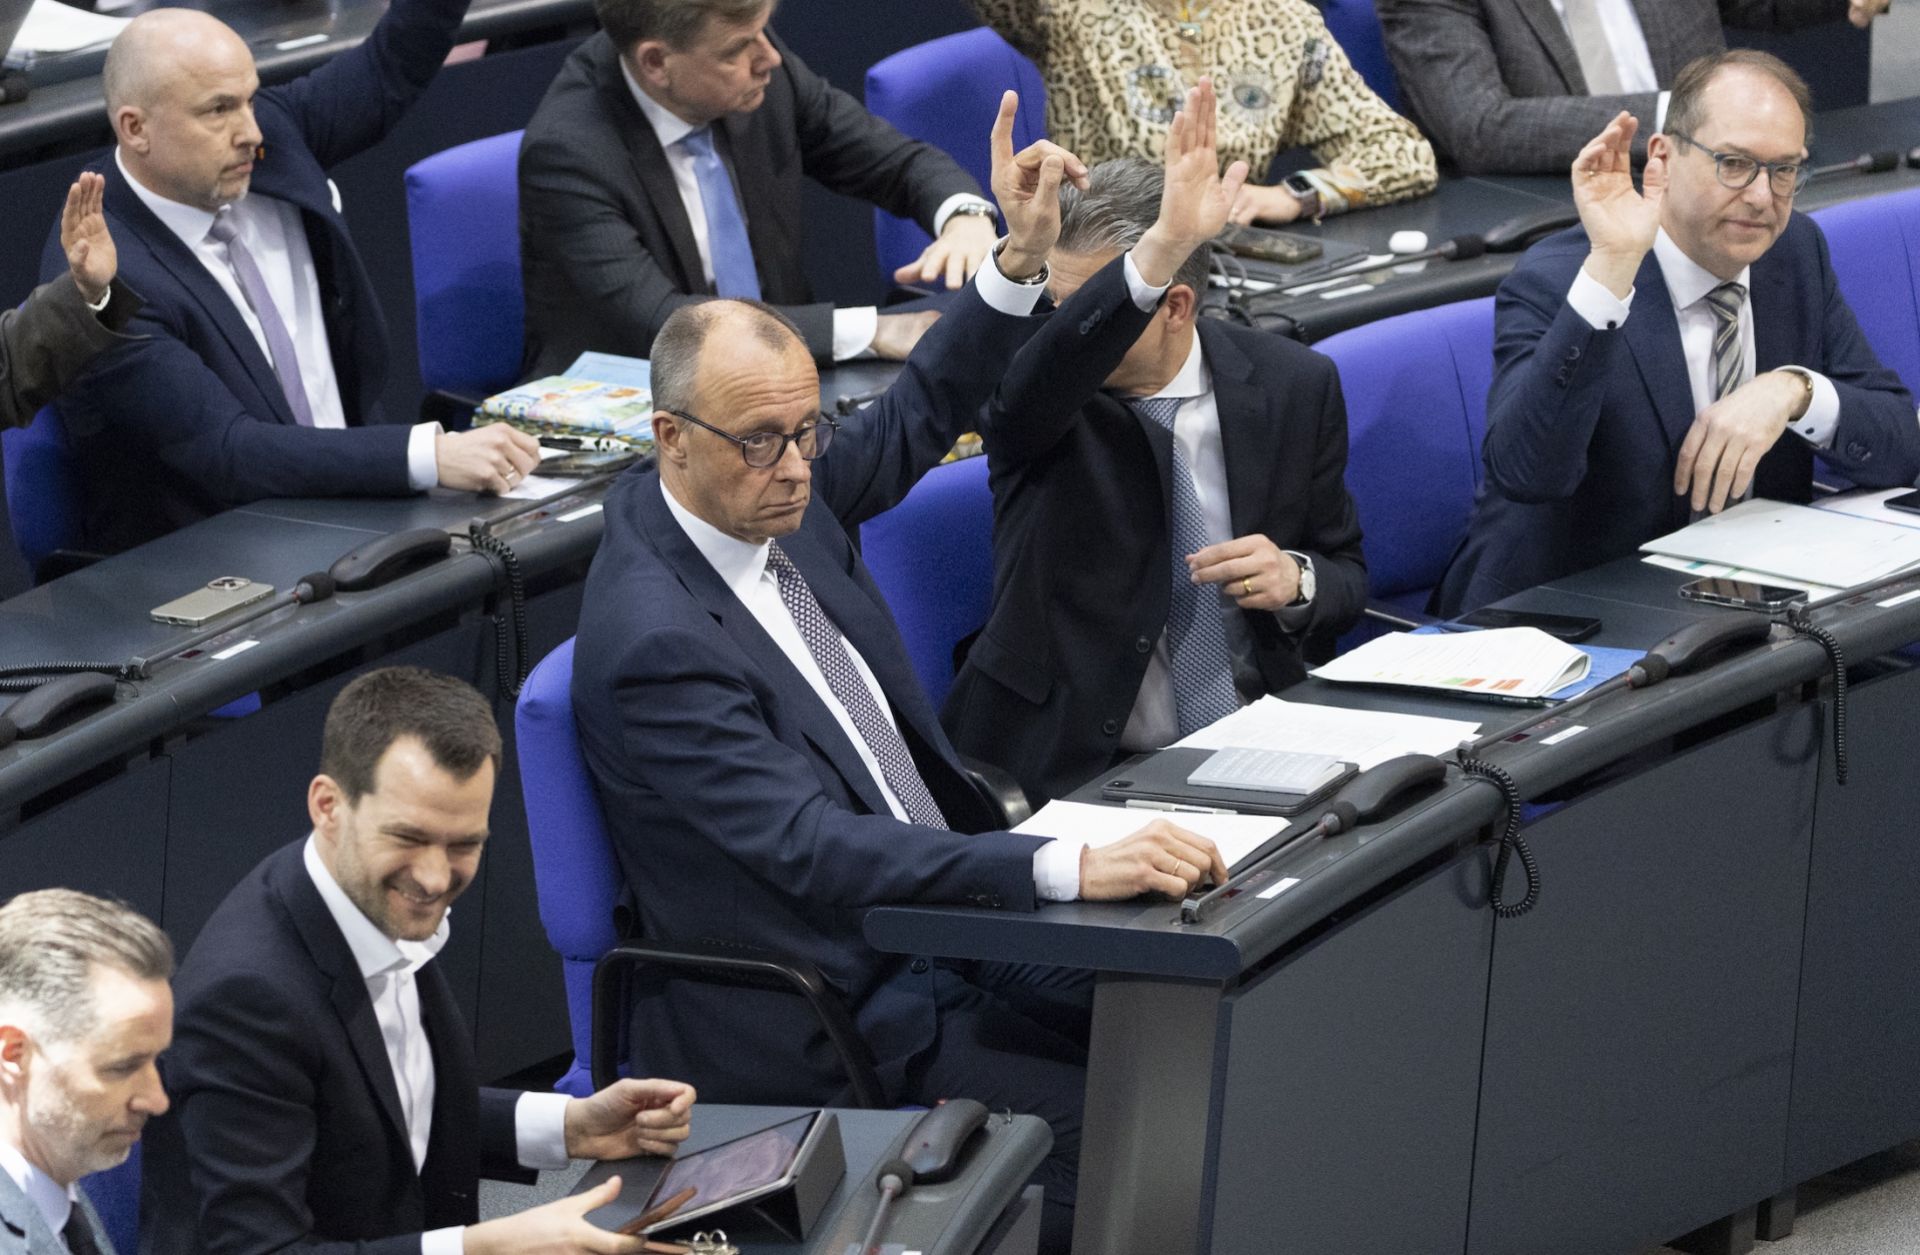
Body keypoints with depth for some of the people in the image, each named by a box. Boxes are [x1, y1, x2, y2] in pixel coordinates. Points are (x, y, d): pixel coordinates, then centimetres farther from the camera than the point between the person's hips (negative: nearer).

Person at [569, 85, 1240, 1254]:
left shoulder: (774, 491, 2)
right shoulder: (655, 644, -24)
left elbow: (920, 414, 19)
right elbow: (818, 852, -32)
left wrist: (1022, 264, 1)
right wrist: (1073, 868, -40)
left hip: (928, 928, 9)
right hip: (815, 1035, -9)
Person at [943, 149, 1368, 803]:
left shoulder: (1293, 386, 3)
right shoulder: (1033, 388, -6)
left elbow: (1347, 577, 13)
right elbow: (1035, 391, -33)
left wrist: (1295, 580, -13)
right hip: (1072, 767, -3)